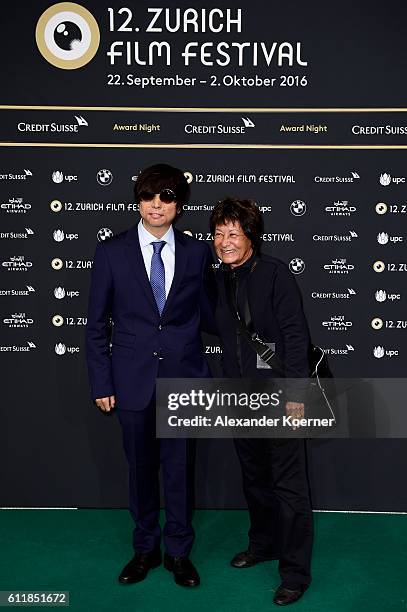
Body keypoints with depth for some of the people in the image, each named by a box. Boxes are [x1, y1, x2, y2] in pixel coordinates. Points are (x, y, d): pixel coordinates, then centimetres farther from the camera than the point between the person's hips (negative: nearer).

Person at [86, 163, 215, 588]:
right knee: (141, 469, 14)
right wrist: (101, 383, -1)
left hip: (183, 377, 0)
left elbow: (207, 316, 9)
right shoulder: (112, 252, -1)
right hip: (133, 379, 0)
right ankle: (145, 549, 36)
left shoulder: (196, 253, 1)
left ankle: (179, 552, 32)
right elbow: (96, 324, 1)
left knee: (180, 468, 11)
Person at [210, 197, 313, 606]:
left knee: (289, 485, 2)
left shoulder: (274, 273, -12)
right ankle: (263, 543, 41)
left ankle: (295, 573, 16)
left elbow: (296, 334, -14)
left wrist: (295, 393, -18)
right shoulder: (218, 279, 6)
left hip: (278, 397, -6)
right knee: (254, 477, 21)